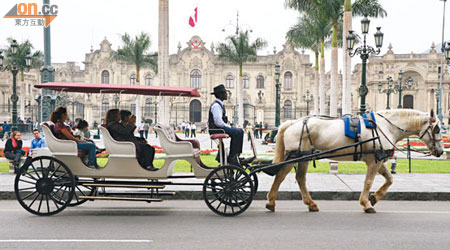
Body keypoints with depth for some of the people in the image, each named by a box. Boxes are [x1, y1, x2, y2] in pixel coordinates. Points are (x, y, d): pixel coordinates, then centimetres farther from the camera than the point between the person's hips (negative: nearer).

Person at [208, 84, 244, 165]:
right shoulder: (216, 105, -16)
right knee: (238, 132, -21)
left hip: (219, 128, 10)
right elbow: (218, 122, -24)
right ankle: (232, 157, -16)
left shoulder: (220, 104, 17)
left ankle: (235, 155, 10)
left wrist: (228, 126, 10)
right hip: (216, 130, -10)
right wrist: (228, 127, -12)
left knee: (240, 131, 10)